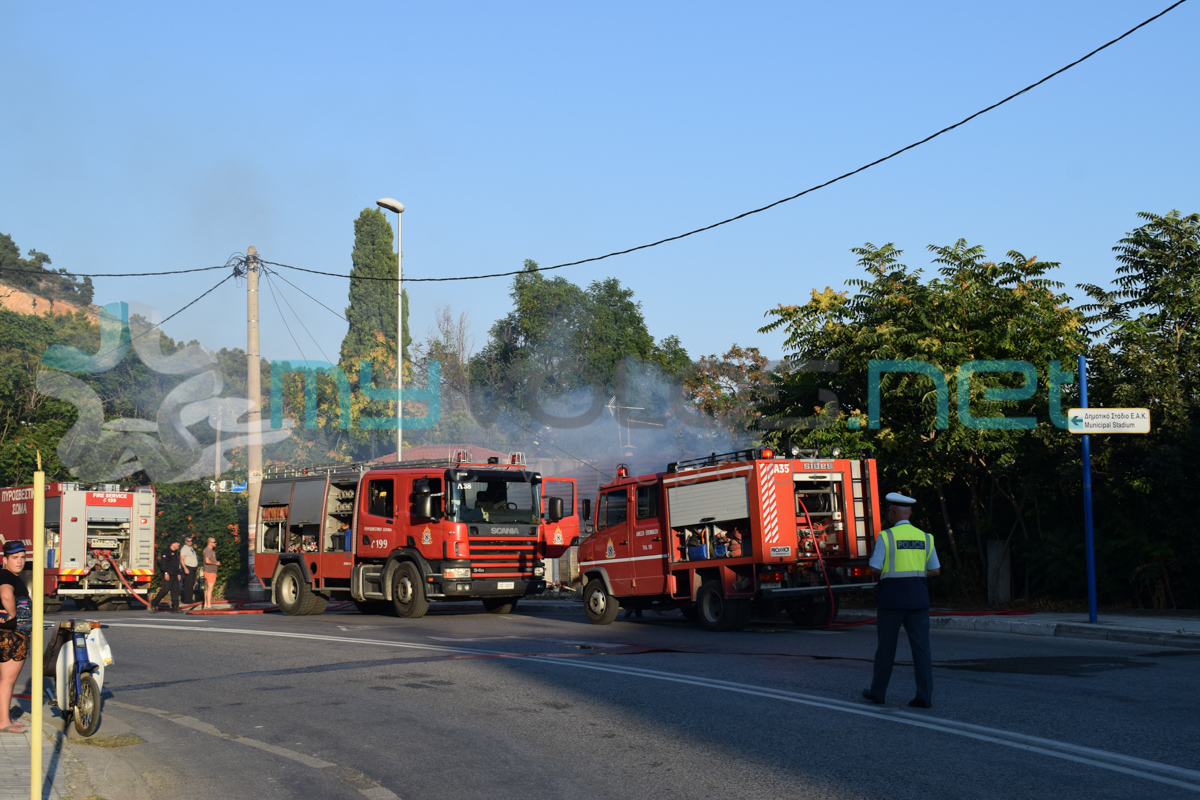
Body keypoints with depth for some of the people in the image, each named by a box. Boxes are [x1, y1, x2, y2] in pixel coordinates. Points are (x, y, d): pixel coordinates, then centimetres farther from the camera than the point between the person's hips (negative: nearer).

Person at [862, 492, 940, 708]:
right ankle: (925, 696, -4)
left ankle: (878, 692, 21)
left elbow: (875, 569, -10)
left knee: (886, 646, 9)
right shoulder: (924, 537, 6)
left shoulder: (886, 536, -8)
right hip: (918, 597, 3)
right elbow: (935, 570, 11)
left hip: (892, 596, -3)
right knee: (921, 646, 2)